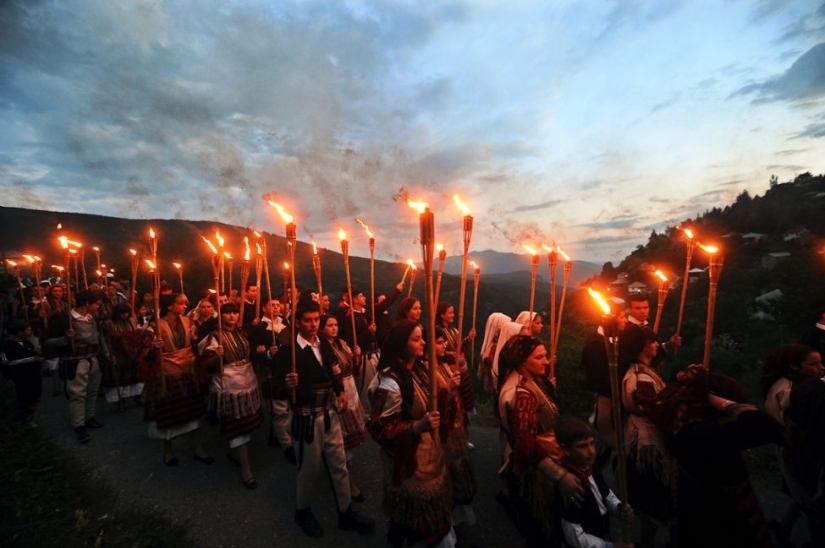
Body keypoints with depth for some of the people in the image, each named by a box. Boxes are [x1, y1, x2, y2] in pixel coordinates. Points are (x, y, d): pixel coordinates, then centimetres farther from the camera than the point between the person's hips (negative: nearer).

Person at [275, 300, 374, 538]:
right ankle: (303, 512, 44)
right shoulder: (288, 351, -17)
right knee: (309, 469, 15)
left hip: (330, 415, 6)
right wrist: (288, 386, -38)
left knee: (340, 465, 17)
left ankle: (346, 512, 37)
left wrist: (340, 390, 0)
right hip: (307, 419, -5)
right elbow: (279, 392, -17)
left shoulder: (324, 344, 1)